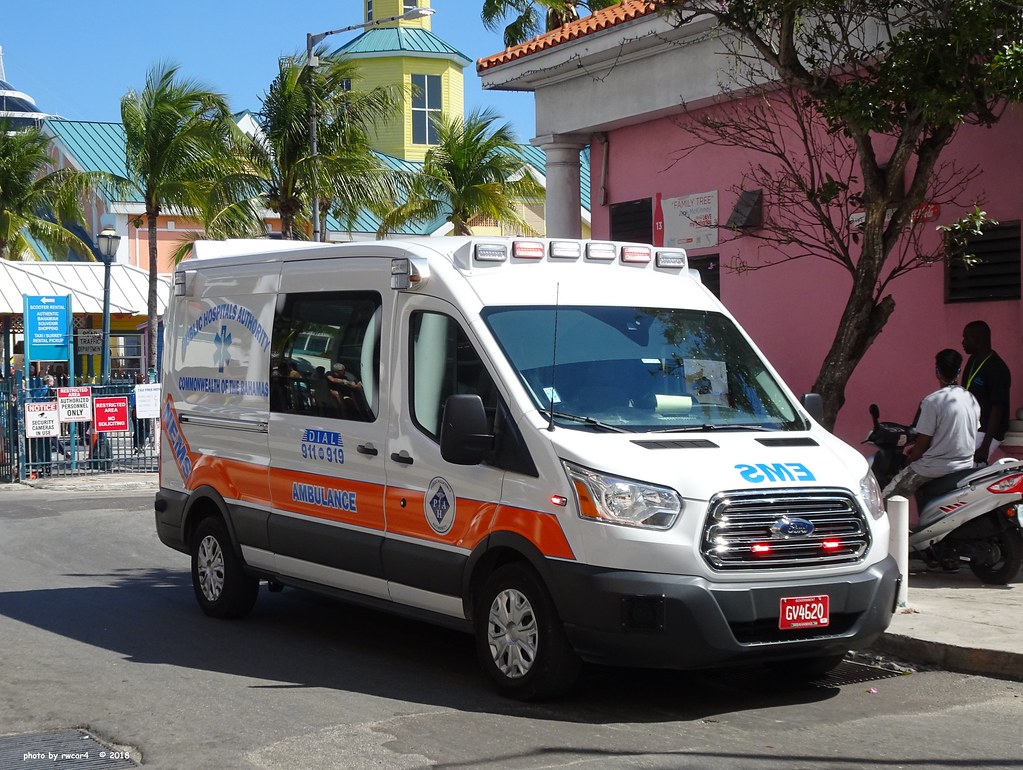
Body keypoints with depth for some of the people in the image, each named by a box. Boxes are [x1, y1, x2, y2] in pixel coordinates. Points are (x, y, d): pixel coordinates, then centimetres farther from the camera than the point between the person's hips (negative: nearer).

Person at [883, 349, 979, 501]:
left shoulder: (932, 401, -17)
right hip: (965, 465, 7)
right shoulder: (971, 399, 5)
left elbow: (923, 442, -13)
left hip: (936, 468, -7)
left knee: (886, 500, -1)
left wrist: (908, 462, 6)